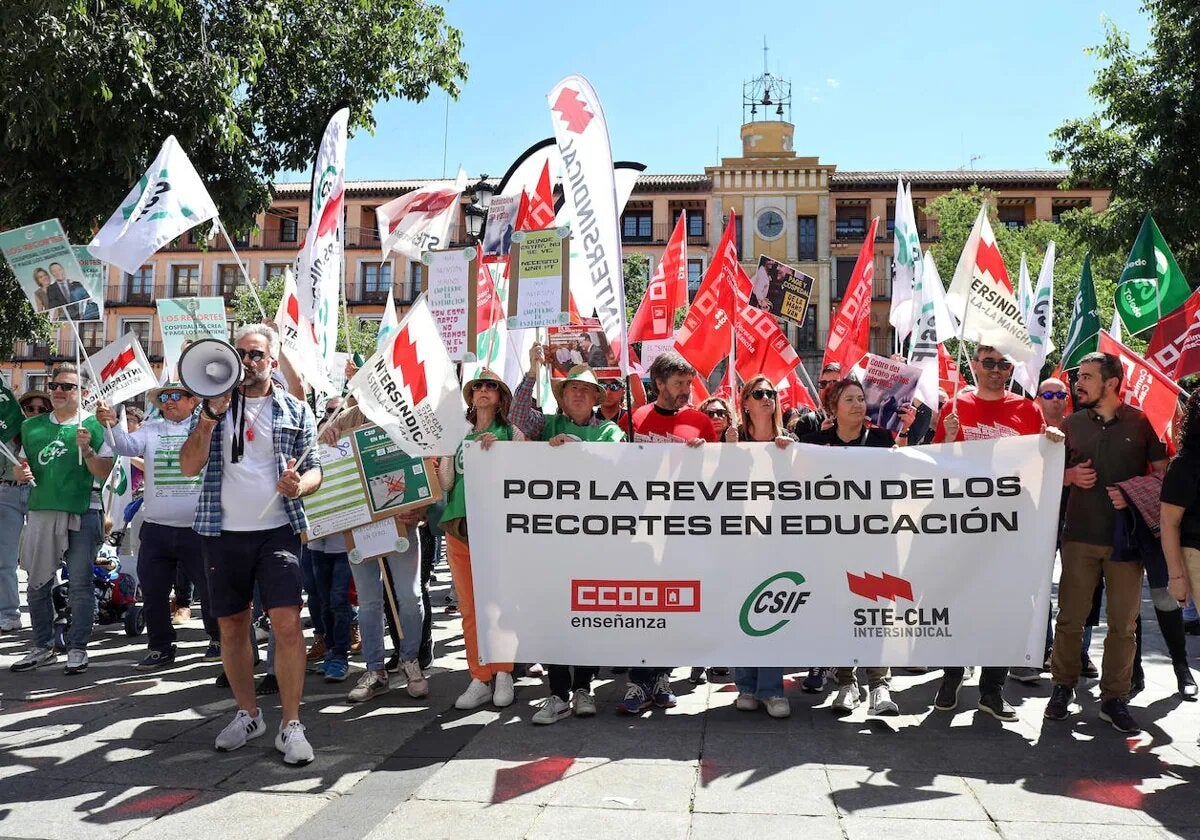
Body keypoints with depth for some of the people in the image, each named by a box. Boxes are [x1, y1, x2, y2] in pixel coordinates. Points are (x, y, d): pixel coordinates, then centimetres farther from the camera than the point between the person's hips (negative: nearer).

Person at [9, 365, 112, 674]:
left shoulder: (94, 427, -1)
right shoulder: (32, 427, 12)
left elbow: (104, 473, -5)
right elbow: (22, 467, 20)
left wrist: (86, 449, -21)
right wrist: (21, 473, -2)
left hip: (82, 513, -4)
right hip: (41, 511, 5)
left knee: (80, 584, -1)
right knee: (37, 584, 9)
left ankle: (77, 648, 7)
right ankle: (43, 647, 21)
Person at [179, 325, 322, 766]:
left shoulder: (296, 411, 7)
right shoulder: (213, 406, 9)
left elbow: (315, 469, 6)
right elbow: (189, 466, -1)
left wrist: (300, 484, -17)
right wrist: (209, 417, -14)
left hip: (277, 530, -2)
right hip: (224, 532, 2)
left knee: (287, 623, -12)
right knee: (232, 626, 10)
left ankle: (290, 725, -2)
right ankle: (247, 713, 28)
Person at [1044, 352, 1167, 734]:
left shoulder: (1139, 422, 3)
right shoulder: (1072, 424, 9)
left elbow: (1162, 472, 7)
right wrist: (1071, 476, -6)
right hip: (1080, 534, 1)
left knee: (1123, 623, 4)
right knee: (1070, 618, 2)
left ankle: (1114, 699, 15)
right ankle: (1063, 687, 17)